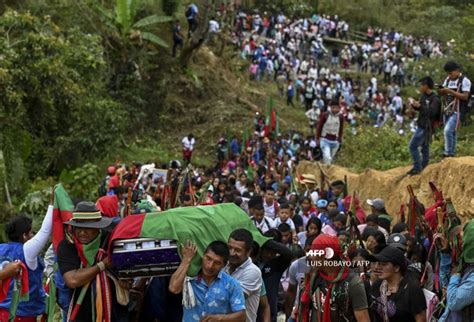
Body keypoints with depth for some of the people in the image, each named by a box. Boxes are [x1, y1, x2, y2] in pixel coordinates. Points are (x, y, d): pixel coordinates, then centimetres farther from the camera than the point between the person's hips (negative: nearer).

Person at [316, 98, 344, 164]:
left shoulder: (340, 117, -2)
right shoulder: (325, 115, -10)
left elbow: (341, 129, 9)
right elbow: (319, 127, 0)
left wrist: (339, 140, 12)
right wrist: (317, 138, 2)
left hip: (335, 141, 4)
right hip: (325, 140, -4)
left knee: (331, 159, 12)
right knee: (327, 157, -20)